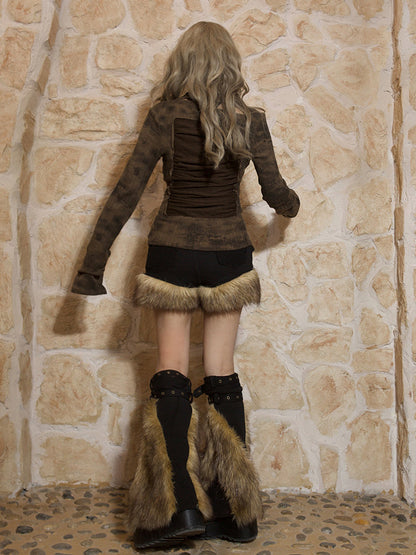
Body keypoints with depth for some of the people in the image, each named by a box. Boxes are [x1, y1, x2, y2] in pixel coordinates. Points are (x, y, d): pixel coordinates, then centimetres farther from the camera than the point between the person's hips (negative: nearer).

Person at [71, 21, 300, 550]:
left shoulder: (166, 115, -4)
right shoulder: (250, 122, 1)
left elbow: (126, 193, -7)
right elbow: (277, 194, 1)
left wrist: (92, 265, -4)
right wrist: (290, 204, 27)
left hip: (174, 250, -2)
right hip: (229, 251, 2)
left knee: (172, 372, 4)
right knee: (222, 374, 7)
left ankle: (179, 506, -3)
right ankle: (233, 511, 13)